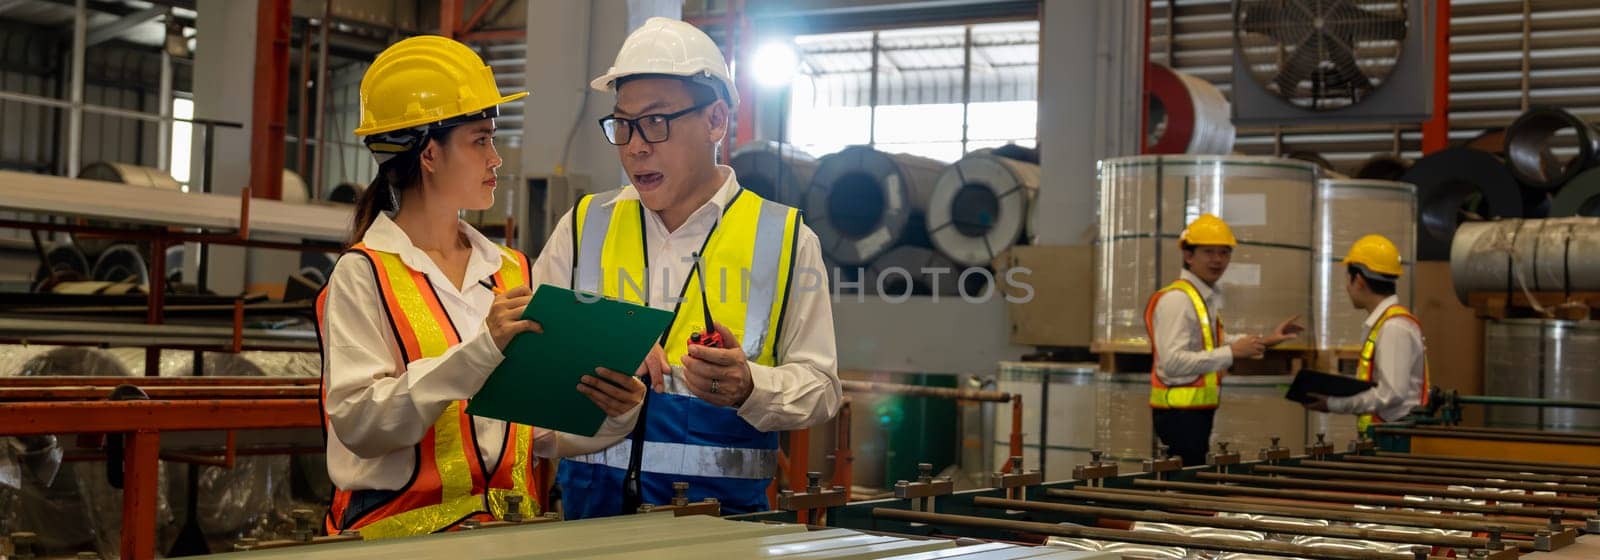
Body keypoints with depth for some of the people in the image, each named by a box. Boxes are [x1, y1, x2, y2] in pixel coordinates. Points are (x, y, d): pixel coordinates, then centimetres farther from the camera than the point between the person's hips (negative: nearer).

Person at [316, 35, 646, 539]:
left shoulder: (511, 272, 11)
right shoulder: (364, 276, -2)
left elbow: (540, 432, 11)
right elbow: (357, 423, -14)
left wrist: (609, 415, -7)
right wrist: (480, 350, -19)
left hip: (511, 527, 4)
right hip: (403, 530, -4)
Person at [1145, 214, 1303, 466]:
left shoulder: (1206, 298, 13)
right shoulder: (1176, 299, -17)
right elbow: (1173, 361, -26)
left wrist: (1265, 341, 24)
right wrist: (1231, 353, -22)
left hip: (1198, 411, 10)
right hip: (1180, 413, -10)